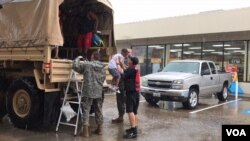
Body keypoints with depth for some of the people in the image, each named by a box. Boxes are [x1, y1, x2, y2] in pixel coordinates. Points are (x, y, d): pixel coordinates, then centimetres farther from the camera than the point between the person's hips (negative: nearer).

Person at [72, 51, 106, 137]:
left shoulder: (86, 65, -7)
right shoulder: (102, 67, 8)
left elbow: (75, 67, 0)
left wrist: (78, 58, 15)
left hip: (88, 91, -5)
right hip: (99, 91, 5)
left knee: (86, 110, 1)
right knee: (98, 110, 13)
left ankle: (85, 130, 0)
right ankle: (100, 129, 21)